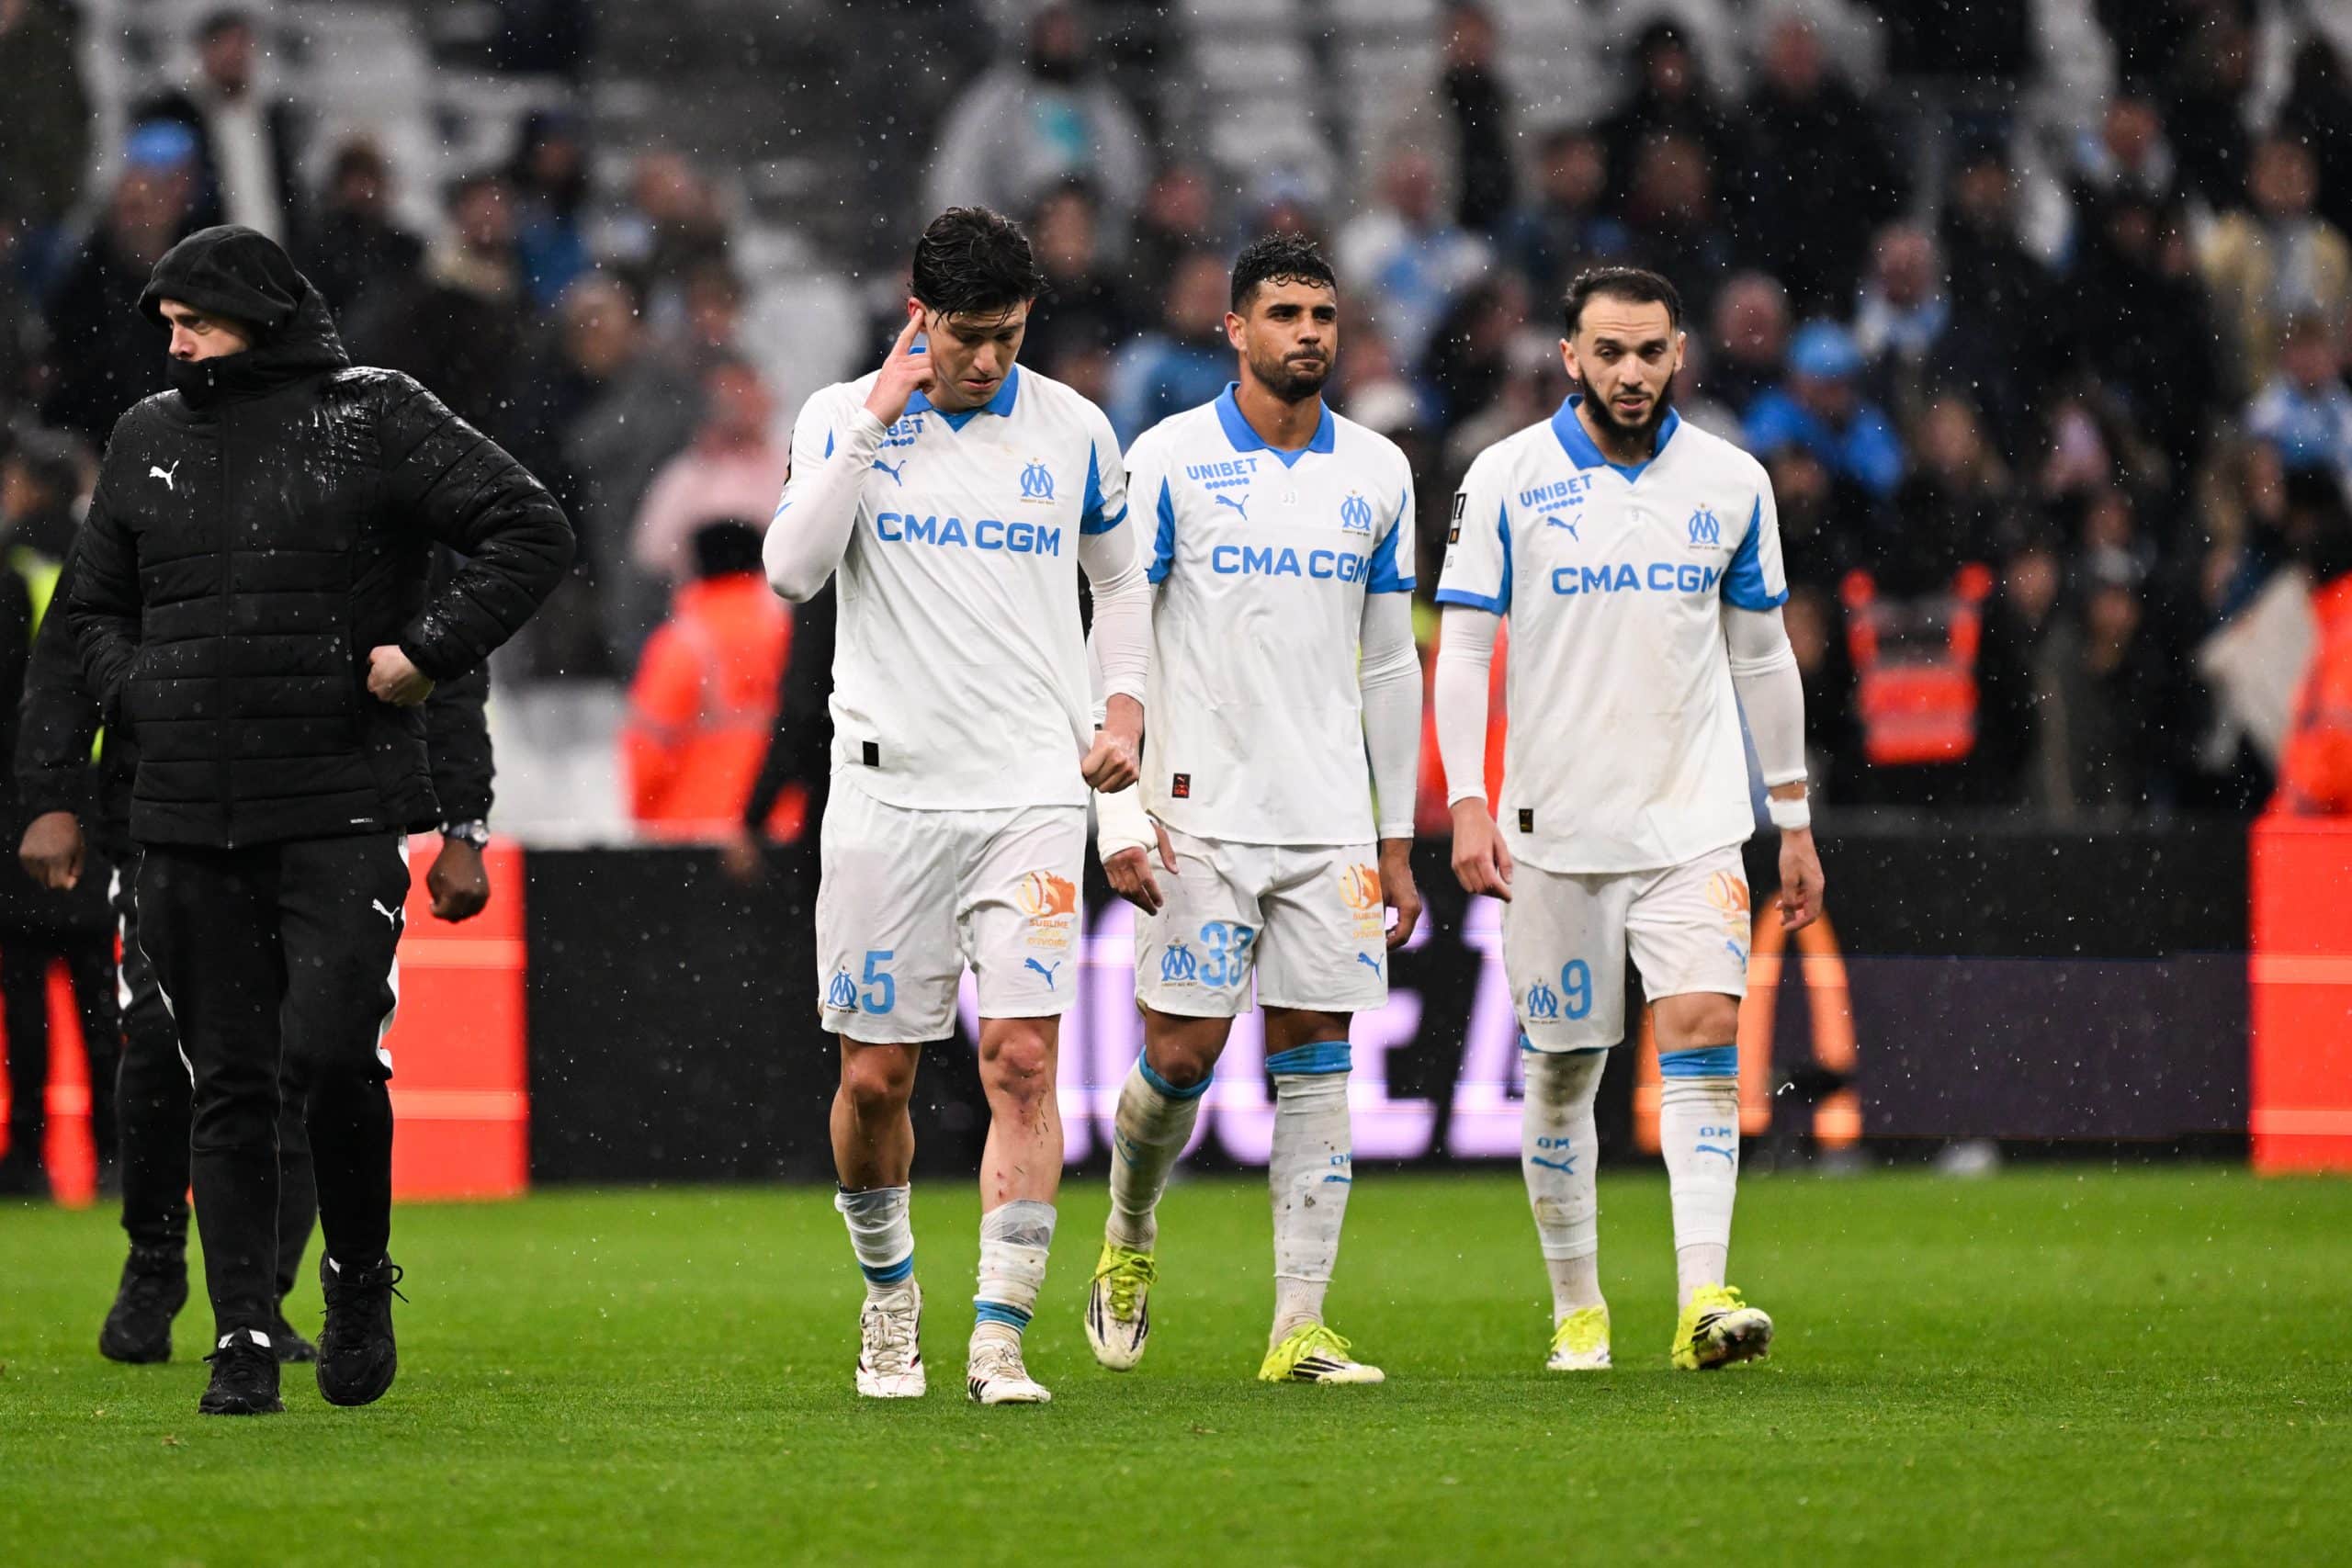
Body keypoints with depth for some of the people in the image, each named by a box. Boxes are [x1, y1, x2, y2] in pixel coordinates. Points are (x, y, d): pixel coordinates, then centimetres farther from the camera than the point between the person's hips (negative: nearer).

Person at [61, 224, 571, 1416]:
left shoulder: (376, 418, -1)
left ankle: (358, 1278, 8)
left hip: (345, 808, -4)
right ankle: (243, 1339, 6)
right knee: (228, 1084, 2)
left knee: (332, 1049, -16)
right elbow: (95, 604, 27)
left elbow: (531, 532, -4)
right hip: (188, 821, 4)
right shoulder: (147, 439, 14)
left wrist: (426, 654, -10)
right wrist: (140, 695, 8)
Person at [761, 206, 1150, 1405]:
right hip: (887, 794, 0)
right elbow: (791, 573, -14)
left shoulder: (1071, 430, 6)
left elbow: (1120, 576, 21)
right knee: (874, 1074, 4)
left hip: (1031, 795, 0)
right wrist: (873, 422, -14)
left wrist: (1123, 707, 7)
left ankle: (1000, 1336, -12)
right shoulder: (844, 417, 1)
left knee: (1022, 1060, -12)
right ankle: (888, 1288, 29)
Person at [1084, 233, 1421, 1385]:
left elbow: (1389, 665, 15)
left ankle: (1299, 1327, -1)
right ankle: (1130, 1237, 26)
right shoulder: (1169, 460, -3)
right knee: (1181, 1053, -4)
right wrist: (1120, 818, -10)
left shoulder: (1376, 472, 9)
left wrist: (1397, 841, 13)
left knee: (1314, 1063, -1)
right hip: (1201, 809, -3)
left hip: (1331, 818, 3)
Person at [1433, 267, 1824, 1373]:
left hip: (1694, 823, 1)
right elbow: (1462, 650, -1)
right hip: (1555, 826, -1)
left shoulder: (1731, 482, 6)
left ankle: (1703, 1298, -22)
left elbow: (1762, 657, 14)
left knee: (1705, 1029, -16)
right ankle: (1576, 1307, 19)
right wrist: (1467, 804, -11)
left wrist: (1794, 817, 15)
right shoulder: (1509, 477, -1)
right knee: (1560, 1068, 5)